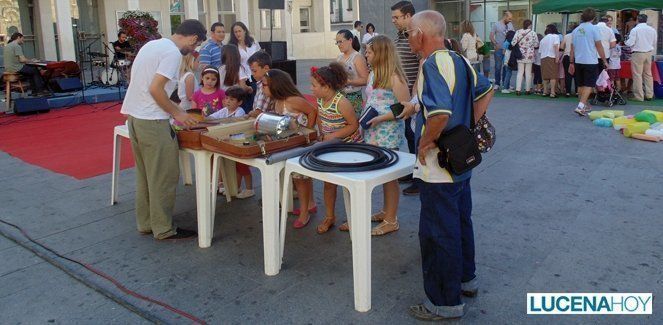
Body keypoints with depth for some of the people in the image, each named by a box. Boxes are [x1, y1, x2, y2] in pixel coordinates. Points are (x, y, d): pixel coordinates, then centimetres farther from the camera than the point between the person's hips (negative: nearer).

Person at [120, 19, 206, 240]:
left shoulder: (153, 45, 16)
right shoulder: (173, 53, -12)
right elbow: (155, 89, -20)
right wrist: (176, 113, -9)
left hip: (134, 115, 10)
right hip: (152, 121, -10)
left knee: (145, 173, 16)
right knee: (164, 176, -1)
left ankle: (145, 223, 24)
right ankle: (164, 229, 7)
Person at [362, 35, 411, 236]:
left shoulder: (394, 77, -15)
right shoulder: (373, 75, 11)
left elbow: (405, 107, -18)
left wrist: (380, 118, -20)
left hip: (388, 134, -8)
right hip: (372, 133, 8)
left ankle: (391, 220, 13)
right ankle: (386, 211, 30)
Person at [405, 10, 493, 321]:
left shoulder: (433, 64, -21)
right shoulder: (459, 60, 6)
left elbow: (440, 113, -35)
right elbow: (485, 91, 19)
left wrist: (425, 141, -19)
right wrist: (470, 125, 13)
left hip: (438, 167, -9)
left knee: (437, 234, 3)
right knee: (461, 222, 23)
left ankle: (445, 302, 16)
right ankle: (466, 278, 41)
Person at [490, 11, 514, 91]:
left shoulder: (510, 25, 10)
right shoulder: (496, 24, -3)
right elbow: (491, 36, -4)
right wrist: (496, 45, -15)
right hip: (499, 49, -4)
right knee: (498, 67, 0)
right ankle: (497, 84, 9)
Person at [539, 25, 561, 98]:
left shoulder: (543, 39, 19)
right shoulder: (555, 36, 3)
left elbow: (540, 51, 16)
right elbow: (556, 46, -12)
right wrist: (557, 57, -16)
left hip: (543, 58, 5)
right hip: (552, 57, -5)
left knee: (545, 76, 9)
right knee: (553, 76, -6)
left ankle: (545, 91, 9)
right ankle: (552, 92, -12)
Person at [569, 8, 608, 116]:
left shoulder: (576, 30, 9)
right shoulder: (593, 28, -7)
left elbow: (572, 48, 13)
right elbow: (599, 46, -6)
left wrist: (572, 62, 20)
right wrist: (604, 60, 2)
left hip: (578, 61, 5)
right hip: (590, 61, -5)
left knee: (580, 85, 14)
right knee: (588, 85, -4)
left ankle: (584, 106, 24)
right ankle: (580, 106, -17)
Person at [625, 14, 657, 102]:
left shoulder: (635, 30, -11)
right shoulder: (652, 30, 6)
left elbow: (630, 43, -12)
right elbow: (654, 43, 12)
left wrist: (626, 41, 8)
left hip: (638, 54, -5)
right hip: (649, 53, 6)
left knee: (637, 75, -1)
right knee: (648, 74, 13)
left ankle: (639, 96, -1)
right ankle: (649, 95, 17)